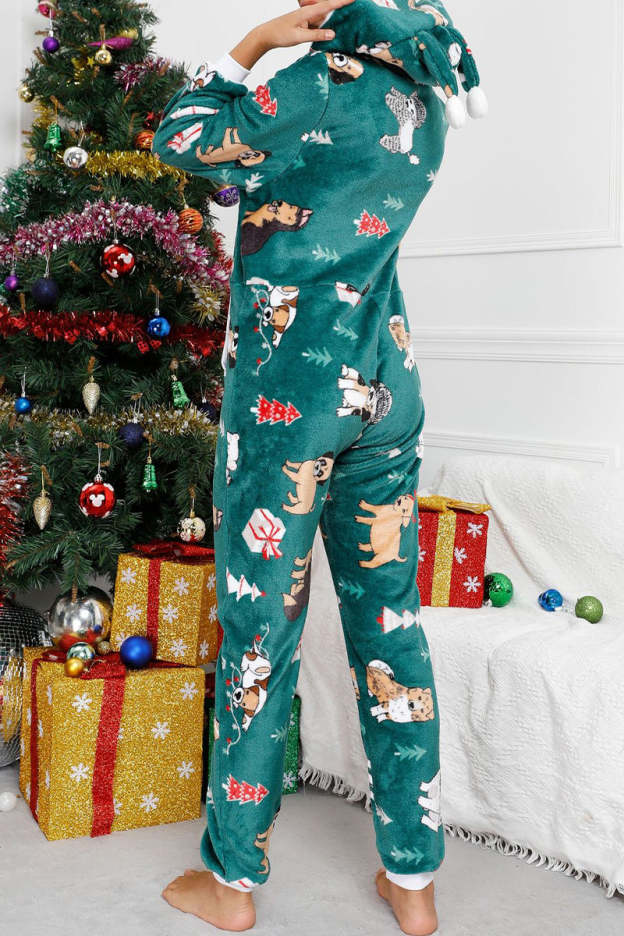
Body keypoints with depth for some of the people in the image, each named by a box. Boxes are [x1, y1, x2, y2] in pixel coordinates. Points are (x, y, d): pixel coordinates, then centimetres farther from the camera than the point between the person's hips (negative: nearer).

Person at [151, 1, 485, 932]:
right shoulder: (426, 99, 13)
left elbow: (180, 139, 0)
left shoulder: (328, 79, -9)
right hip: (386, 389, 7)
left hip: (286, 394, -7)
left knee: (261, 632, 2)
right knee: (391, 625, 9)